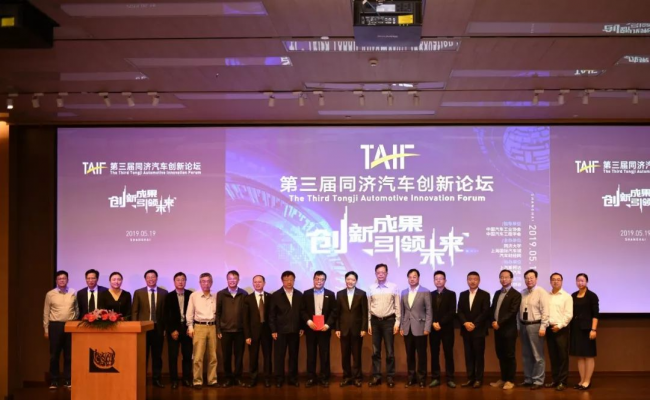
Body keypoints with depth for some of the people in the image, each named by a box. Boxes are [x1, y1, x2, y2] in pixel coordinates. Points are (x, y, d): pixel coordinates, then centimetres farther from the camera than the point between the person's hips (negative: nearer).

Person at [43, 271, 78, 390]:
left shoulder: (73, 293, 5)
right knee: (54, 355, 3)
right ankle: (54, 381, 11)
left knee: (69, 354, 6)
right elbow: (46, 313, 5)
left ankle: (68, 380, 14)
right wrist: (46, 329, 3)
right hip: (55, 326, -1)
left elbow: (76, 310, 9)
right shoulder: (50, 294, 2)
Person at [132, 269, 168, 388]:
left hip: (158, 328, 1)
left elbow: (166, 311, 4)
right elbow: (134, 311, 3)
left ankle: (156, 379, 13)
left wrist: (166, 327, -1)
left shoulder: (164, 293, 5)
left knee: (157, 355, 6)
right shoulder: (138, 292, 4)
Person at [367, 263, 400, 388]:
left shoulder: (393, 287, -1)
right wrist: (369, 323, 5)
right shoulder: (371, 288, 4)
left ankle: (390, 377, 9)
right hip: (375, 321, 2)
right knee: (375, 351, 6)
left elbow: (397, 306, 1)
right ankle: (376, 377, 11)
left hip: (389, 320, -2)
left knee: (390, 351, 2)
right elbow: (369, 307, 8)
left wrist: (397, 322, -4)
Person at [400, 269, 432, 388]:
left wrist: (427, 328, -11)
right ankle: (411, 377, 17)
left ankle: (421, 377, 11)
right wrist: (401, 327, 6)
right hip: (407, 329, 4)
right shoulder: (404, 292, 11)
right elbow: (402, 311, 12)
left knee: (421, 354, 2)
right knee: (409, 354, 8)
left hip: (420, 328, -4)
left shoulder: (425, 292, -3)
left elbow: (429, 311, -5)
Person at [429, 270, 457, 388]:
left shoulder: (451, 294, 2)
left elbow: (452, 312, -7)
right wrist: (433, 323, -11)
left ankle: (450, 379, 3)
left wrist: (440, 323, -13)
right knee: (434, 354, 3)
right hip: (434, 328, 3)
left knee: (448, 354, 0)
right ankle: (435, 378, 8)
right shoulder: (430, 295, 10)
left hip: (447, 328, -3)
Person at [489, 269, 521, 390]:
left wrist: (499, 323, -17)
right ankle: (503, 378, 20)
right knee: (500, 355, 11)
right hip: (497, 329, 7)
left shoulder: (516, 294, -6)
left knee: (509, 355, 0)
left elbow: (512, 312, -15)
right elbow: (492, 309, 14)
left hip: (508, 329, -6)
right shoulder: (497, 293, 16)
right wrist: (493, 321, -4)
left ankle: (510, 380, 7)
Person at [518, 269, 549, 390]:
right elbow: (519, 310, 12)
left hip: (535, 326, -6)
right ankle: (528, 379, 23)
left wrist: (543, 327, -18)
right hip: (523, 326, 6)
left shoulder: (541, 292, -8)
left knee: (537, 355, -1)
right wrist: (518, 326, 10)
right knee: (526, 355, 13)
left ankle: (538, 381, 5)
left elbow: (545, 311, -13)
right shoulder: (522, 293, 10)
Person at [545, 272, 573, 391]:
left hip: (561, 329, -4)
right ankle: (555, 379, 15)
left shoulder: (566, 296, -1)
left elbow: (569, 314, -7)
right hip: (549, 328, 4)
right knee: (553, 356, 8)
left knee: (562, 356, -3)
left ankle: (562, 381, 2)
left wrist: (559, 326, -13)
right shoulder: (547, 296, 10)